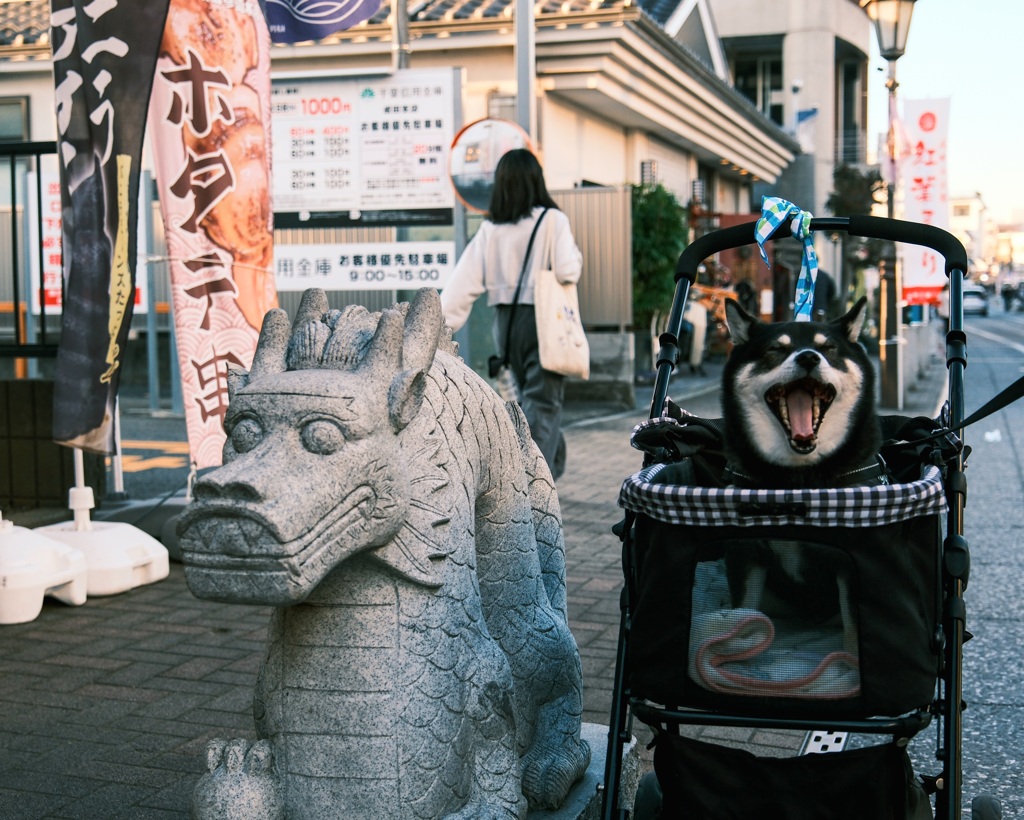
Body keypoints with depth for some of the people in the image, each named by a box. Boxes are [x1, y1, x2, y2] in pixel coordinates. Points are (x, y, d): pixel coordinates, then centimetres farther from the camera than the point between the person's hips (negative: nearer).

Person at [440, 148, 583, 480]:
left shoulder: (489, 229, 1)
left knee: (531, 395, 22)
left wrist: (439, 327, -2)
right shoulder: (552, 220, -10)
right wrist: (575, 253, 3)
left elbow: (464, 282, -3)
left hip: (506, 322, 5)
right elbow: (567, 272, -18)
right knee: (543, 403, -3)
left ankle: (553, 466, 35)